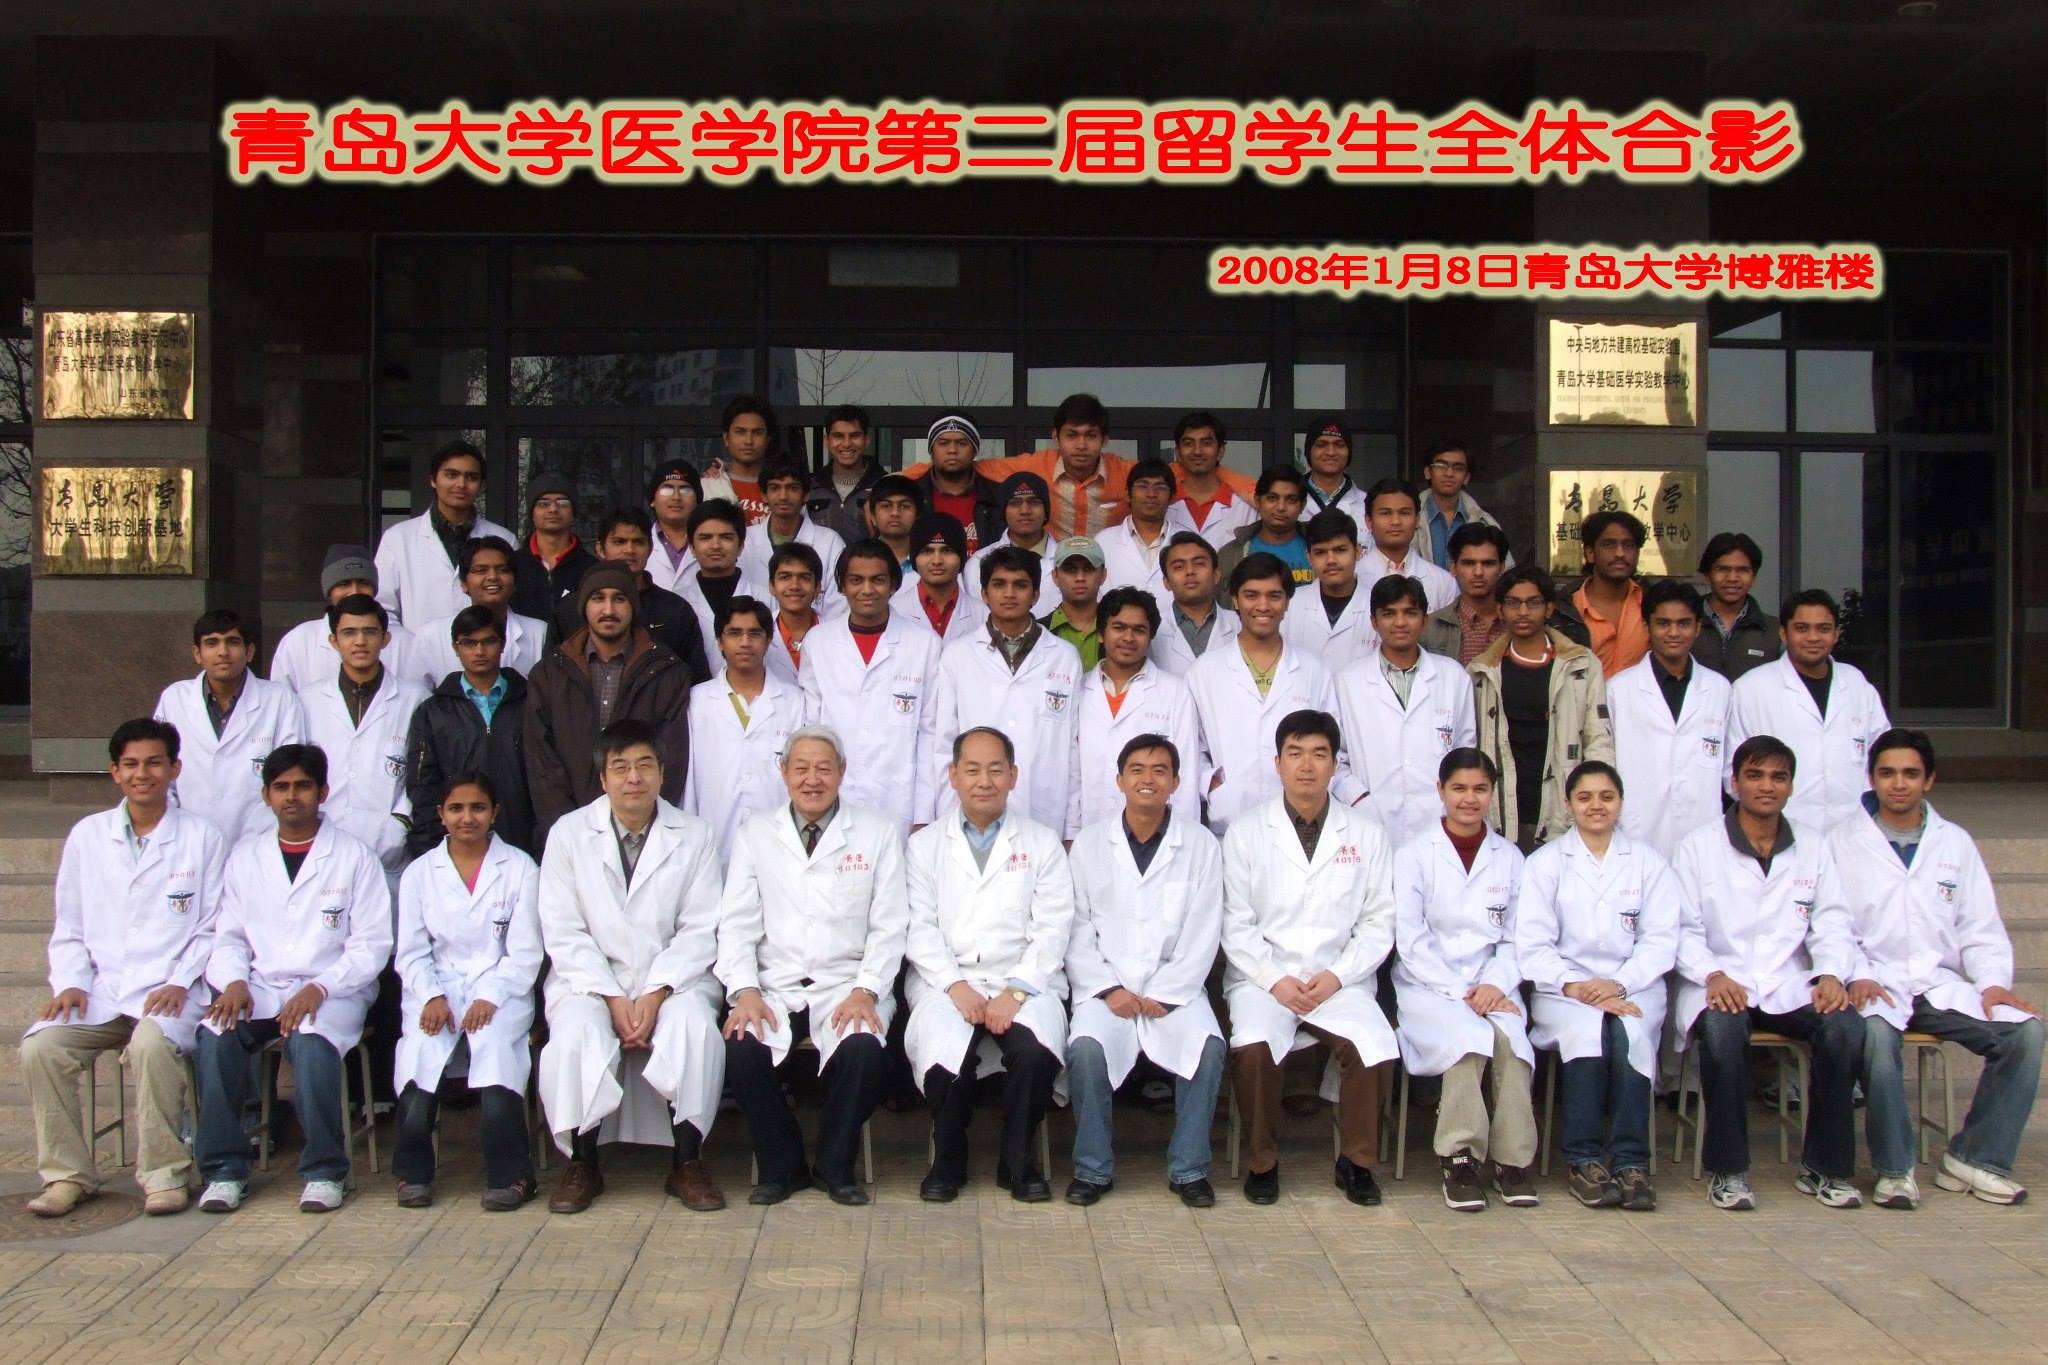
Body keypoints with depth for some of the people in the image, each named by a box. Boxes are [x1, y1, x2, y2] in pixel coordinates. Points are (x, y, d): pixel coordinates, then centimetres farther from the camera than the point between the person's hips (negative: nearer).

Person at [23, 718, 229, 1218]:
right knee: (40, 1047, -23)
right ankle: (67, 1173, -8)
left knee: (152, 1045, -34)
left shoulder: (202, 838, 6)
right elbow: (69, 929, 15)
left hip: (168, 992, -3)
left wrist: (180, 983, -10)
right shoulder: (87, 835, 14)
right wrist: (70, 984, -2)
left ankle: (163, 1173, -20)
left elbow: (212, 928, 4)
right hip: (99, 991, 3)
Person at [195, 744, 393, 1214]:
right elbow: (229, 938, 14)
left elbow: (370, 946, -2)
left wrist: (318, 989, -16)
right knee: (216, 1035, -28)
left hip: (332, 991, -3)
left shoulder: (354, 855, 4)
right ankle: (224, 1170, -16)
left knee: (310, 1042, -35)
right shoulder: (245, 856, 15)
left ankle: (324, 1171, -19)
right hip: (260, 987, 3)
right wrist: (233, 981, -8)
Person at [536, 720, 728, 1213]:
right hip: (591, 979, 0)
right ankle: (582, 1163, -10)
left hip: (673, 979, 0)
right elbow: (564, 933, -2)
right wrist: (612, 998, -14)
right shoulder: (569, 834, 3)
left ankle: (686, 1162, -13)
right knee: (575, 1032, -30)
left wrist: (655, 994, -16)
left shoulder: (694, 836, 4)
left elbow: (699, 931, -2)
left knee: (694, 1026, -30)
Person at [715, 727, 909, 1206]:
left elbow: (889, 926, 2)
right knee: (740, 1048, -28)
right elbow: (737, 922, 5)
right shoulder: (755, 833, 11)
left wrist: (865, 991, -12)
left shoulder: (877, 833, 7)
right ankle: (780, 1166, -2)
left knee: (863, 1050, -31)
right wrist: (744, 990, -11)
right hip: (774, 985, 1)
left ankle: (836, 1166, -3)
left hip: (846, 984, -1)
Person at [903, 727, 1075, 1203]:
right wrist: (955, 985, -12)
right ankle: (947, 1161, -1)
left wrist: (1016, 990, -12)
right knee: (942, 1054, -30)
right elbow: (920, 928, 4)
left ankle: (1018, 1160, -3)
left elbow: (1053, 930, 3)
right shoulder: (924, 844, 14)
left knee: (1035, 1052, -31)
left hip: (1024, 981, 0)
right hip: (947, 981, 0)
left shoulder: (1042, 843, 13)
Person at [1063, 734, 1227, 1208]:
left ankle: (1188, 1168, -9)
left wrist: (1164, 995, -10)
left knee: (1207, 1045, -28)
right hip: (1105, 986, 0)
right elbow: (1076, 927, 3)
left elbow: (1204, 933, 0)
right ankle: (1094, 1168, -10)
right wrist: (1109, 989, -10)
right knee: (1086, 1047, -29)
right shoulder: (1089, 842, 7)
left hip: (1175, 988, 0)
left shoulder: (1201, 844, 5)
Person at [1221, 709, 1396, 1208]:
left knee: (1372, 1045, -28)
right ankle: (1262, 1162, -7)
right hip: (1263, 977, -1)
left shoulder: (1367, 834, 10)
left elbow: (1378, 925, 6)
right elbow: (1236, 926, 2)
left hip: (1340, 980, 1)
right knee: (1253, 1046, -31)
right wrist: (1275, 980, -12)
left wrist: (1336, 976, -9)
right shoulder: (1245, 832, 7)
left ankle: (1356, 1161, -4)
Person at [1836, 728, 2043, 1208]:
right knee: (1876, 1034, -37)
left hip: (1942, 984, 4)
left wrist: (1993, 981, -3)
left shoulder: (1955, 843, 16)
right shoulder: (1843, 841, 7)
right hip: (1876, 983, -4)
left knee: (2025, 1030, -22)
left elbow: (1981, 927, 14)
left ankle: (1974, 1156, -8)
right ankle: (1894, 1169, -20)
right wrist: (1857, 975, -16)